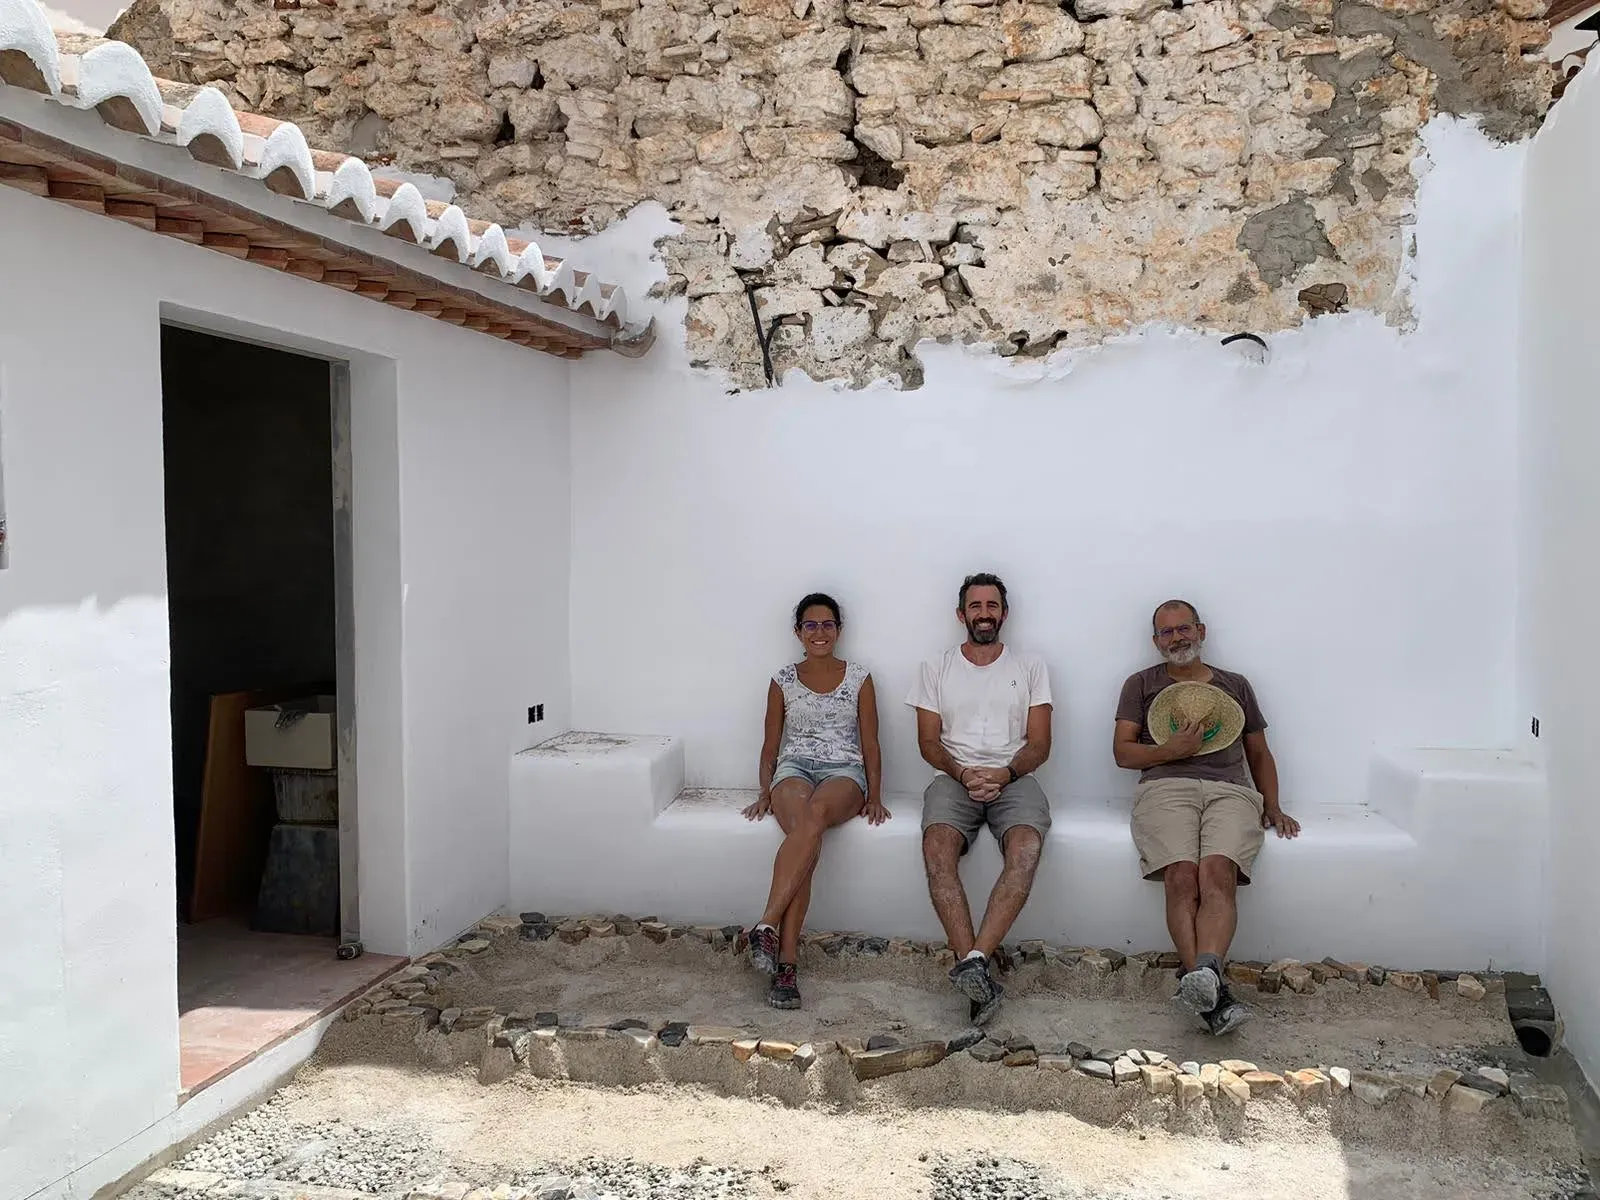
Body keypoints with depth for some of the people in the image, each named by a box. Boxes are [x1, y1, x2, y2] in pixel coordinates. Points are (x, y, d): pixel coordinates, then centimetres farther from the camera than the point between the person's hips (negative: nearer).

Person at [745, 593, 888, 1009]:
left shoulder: (858, 678, 12)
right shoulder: (783, 681, 14)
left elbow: (870, 744, 11)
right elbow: (770, 745, 16)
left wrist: (874, 797, 0)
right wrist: (765, 793, 1)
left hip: (844, 771, 0)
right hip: (794, 768, 0)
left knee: (816, 812, -39)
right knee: (807, 829, -36)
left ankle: (767, 926, -44)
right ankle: (786, 963, -41)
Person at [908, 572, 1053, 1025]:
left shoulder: (1030, 667, 15)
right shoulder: (936, 669, 16)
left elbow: (1039, 744, 7)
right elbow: (928, 742, 9)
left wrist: (1005, 773, -13)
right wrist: (962, 773, -11)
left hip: (1013, 778, 0)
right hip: (955, 777, 0)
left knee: (1026, 847, -35)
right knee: (937, 846, -34)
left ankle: (973, 961, -40)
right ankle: (975, 969, -37)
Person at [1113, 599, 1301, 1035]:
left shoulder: (1236, 685, 29)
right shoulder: (1142, 684, 23)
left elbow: (1259, 754, 29)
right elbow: (1122, 752, 14)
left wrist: (1273, 807, 12)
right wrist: (1170, 750, -5)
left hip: (1230, 791, 1)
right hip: (1166, 787, -1)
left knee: (1217, 872, -31)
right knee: (1182, 876, -30)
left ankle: (1204, 972, -50)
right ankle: (1214, 996, -40)